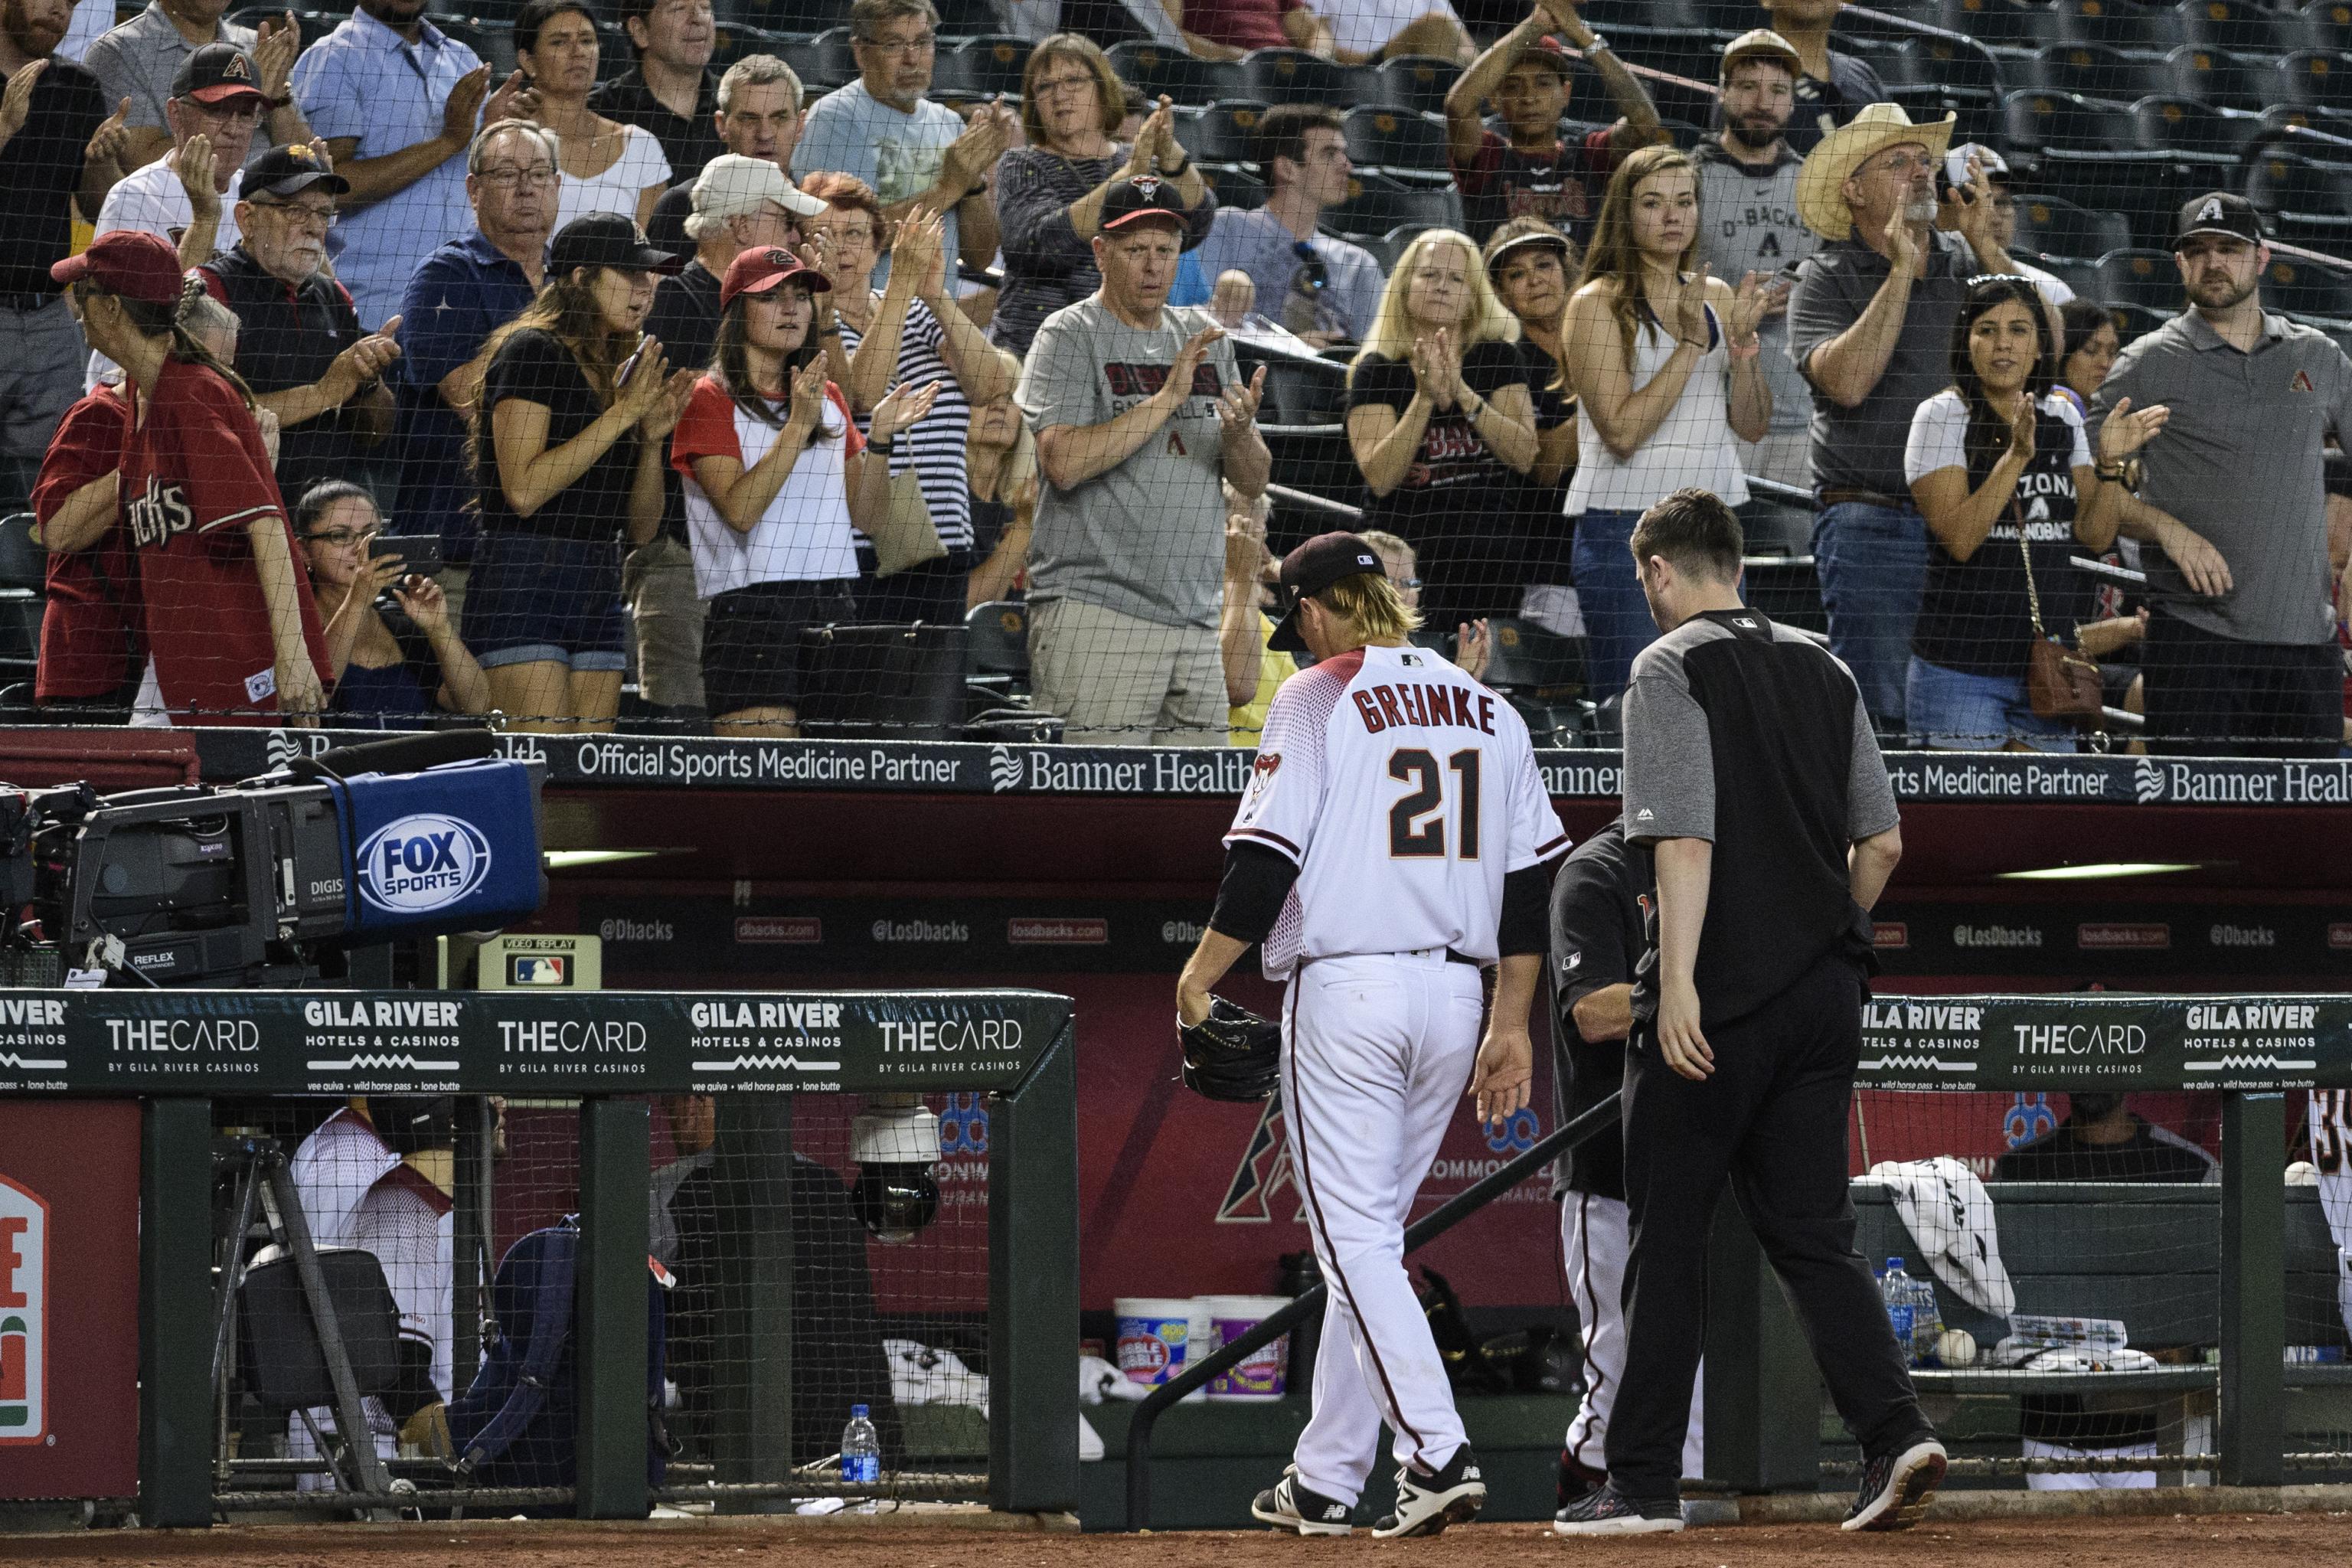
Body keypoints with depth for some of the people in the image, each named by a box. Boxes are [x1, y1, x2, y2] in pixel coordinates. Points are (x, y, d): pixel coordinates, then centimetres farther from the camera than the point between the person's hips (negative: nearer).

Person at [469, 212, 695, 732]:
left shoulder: (620, 368, 17)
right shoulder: (531, 351, -5)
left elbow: (641, 529, 17)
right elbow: (523, 490, -17)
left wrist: (652, 437, 1)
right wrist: (622, 414, -14)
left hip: (598, 591, 8)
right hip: (524, 584, -8)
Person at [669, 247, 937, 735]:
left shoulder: (828, 398, 18)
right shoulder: (711, 399, 0)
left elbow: (866, 516, 15)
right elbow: (738, 509, -14)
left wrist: (880, 438, 0)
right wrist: (798, 425, -18)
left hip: (834, 607, 6)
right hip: (751, 615, -6)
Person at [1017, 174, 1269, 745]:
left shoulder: (1203, 339, 17)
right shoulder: (1070, 336, 0)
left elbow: (1252, 483, 13)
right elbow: (1064, 462, -15)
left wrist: (1239, 432, -10)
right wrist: (1167, 399, -17)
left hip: (1195, 622, 7)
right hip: (1097, 616, -7)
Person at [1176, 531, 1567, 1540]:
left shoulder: (1317, 700, -5)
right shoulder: (1485, 709, 13)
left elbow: (1267, 859, -11)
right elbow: (1533, 878, 13)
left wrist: (1201, 976, 1)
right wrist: (1511, 1023, 17)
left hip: (1345, 991, -6)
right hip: (1454, 993, 6)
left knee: (1354, 1238, -6)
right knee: (1371, 1237, 14)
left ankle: (1437, 1451, -21)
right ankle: (1323, 1482, 18)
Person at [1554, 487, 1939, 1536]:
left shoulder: (1671, 669, -6)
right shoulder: (1823, 671, 14)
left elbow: (1685, 836, -17)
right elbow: (1881, 843, 13)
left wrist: (1678, 978, -20)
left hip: (1714, 1003, -6)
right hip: (1821, 997, 6)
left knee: (1667, 1235, 2)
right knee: (1812, 1232, 8)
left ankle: (1643, 1481, 3)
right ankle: (1893, 1431, -11)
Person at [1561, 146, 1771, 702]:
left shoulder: (1718, 297, 11)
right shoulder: (1599, 303, -5)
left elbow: (1752, 426, 10)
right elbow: (1621, 432, -14)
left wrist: (1743, 342, -6)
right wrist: (1691, 345, -15)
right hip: (1625, 524, -5)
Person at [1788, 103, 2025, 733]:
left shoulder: (1967, 263, 12)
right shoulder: (1826, 279, 1)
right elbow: (1847, 381, -16)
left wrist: (1987, 250, -7)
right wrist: (1902, 271, -13)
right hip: (1873, 523, -4)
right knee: (1880, 717, -5)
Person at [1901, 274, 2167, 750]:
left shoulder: (2062, 417, 10)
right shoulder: (1942, 416, -5)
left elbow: (2095, 536, 7)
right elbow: (1958, 538, -16)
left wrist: (2108, 462, -8)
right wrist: (2016, 456, -24)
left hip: (2050, 665, 5)